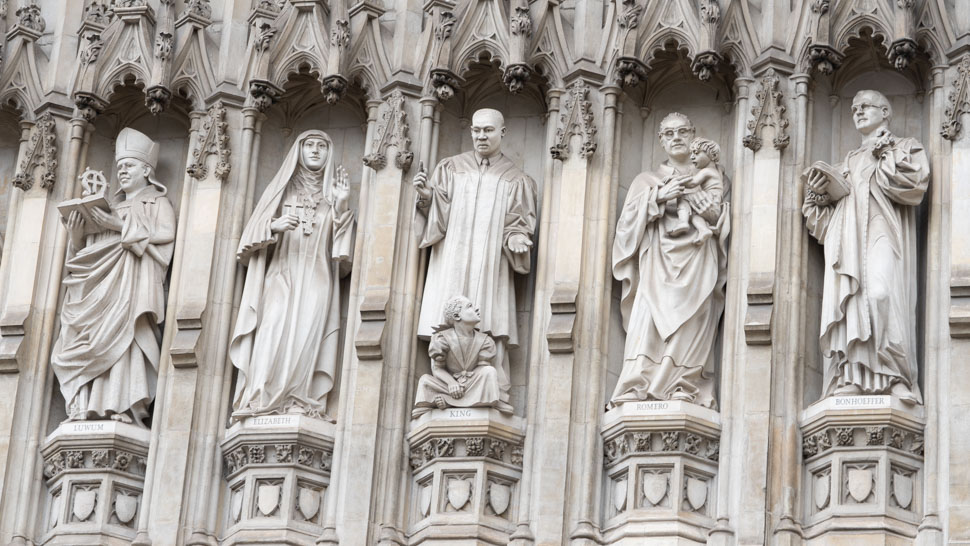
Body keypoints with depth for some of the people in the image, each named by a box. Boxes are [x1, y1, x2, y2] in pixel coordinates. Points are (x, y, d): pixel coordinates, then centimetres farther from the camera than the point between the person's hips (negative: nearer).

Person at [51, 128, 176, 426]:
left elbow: (165, 234, -3)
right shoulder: (110, 209, 31)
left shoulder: (157, 203, 17)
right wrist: (76, 237, 2)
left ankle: (122, 405, -33)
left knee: (122, 333, -25)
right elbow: (86, 251, 24)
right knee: (88, 336, -15)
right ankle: (86, 405, -23)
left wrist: (122, 227, -9)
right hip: (101, 283, 5)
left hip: (132, 281, -5)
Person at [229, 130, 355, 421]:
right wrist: (274, 225, -11)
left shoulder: (332, 193, 19)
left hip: (316, 278, 0)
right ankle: (263, 400, -24)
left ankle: (301, 403, -22)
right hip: (281, 274, 0)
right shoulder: (282, 188, 18)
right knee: (274, 330, -19)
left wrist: (341, 208, -5)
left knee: (307, 334, -17)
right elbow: (254, 231, 10)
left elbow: (341, 245, 9)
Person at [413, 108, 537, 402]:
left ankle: (496, 393, -15)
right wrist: (427, 196, -11)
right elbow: (437, 215, 9)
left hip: (491, 267, -1)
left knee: (491, 331, -12)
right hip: (451, 265, 1)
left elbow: (519, 224, 9)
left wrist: (516, 238, -13)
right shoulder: (451, 168, 14)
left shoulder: (516, 180, 13)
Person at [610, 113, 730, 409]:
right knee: (649, 321, -20)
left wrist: (716, 215, -5)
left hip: (697, 265, 0)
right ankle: (635, 392, -28)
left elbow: (730, 225, 16)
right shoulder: (647, 181, 22)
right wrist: (659, 197, -7)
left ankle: (685, 393, -22)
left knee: (691, 327, -17)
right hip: (659, 264, 0)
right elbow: (629, 219, 7)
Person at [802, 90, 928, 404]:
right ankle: (851, 380, -25)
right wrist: (816, 195, 7)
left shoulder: (906, 148, 22)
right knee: (846, 302, -17)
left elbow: (914, 183, -2)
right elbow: (821, 218, 27)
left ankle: (893, 378, -32)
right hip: (846, 240, 5)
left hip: (881, 233, -5)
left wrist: (883, 155, 7)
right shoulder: (847, 163, 34)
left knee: (880, 292, -30)